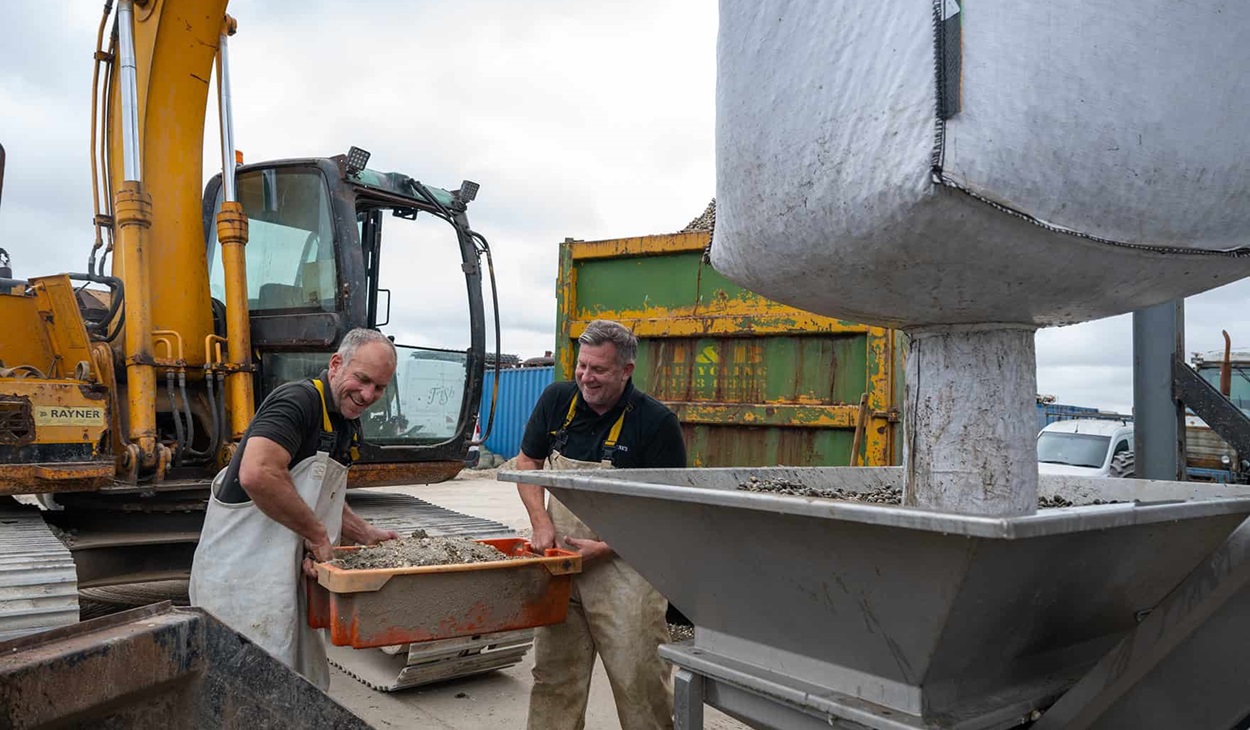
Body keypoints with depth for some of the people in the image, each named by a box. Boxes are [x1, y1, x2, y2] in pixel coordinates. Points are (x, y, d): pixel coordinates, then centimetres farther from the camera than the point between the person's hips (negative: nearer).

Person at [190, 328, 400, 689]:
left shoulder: (347, 426, 12)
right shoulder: (297, 401, -17)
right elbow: (258, 476, -33)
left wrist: (366, 534, 13)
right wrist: (318, 534, -23)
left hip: (286, 571, 9)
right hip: (244, 567, -9)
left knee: (308, 688, 14)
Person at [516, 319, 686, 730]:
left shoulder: (657, 422, -14)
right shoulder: (557, 400, 1)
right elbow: (527, 461, 12)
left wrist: (604, 549, -17)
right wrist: (542, 523, -3)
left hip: (623, 569, -4)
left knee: (639, 680, 0)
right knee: (553, 675, 14)